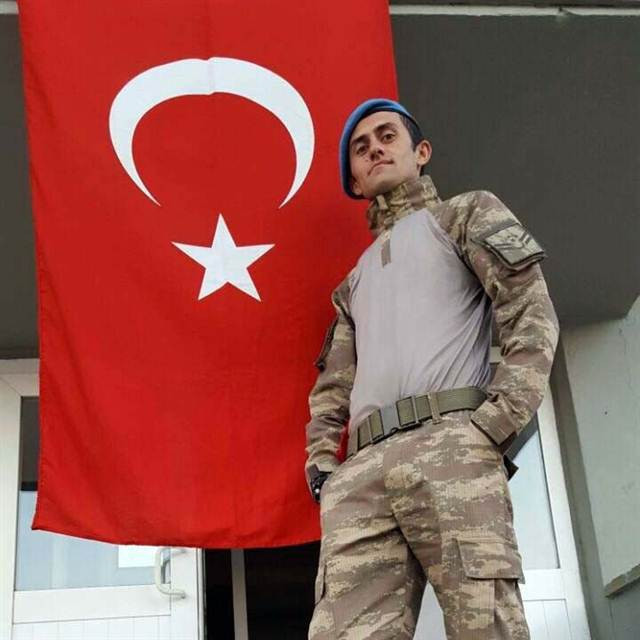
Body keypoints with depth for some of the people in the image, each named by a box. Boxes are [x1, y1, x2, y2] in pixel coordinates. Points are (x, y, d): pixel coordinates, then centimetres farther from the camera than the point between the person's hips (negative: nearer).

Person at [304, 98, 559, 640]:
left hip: (451, 443, -5)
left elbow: (532, 314, 5)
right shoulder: (355, 282, 36)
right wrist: (320, 462, 12)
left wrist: (499, 420, -9)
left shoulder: (466, 214, 20)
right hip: (361, 470, 5)